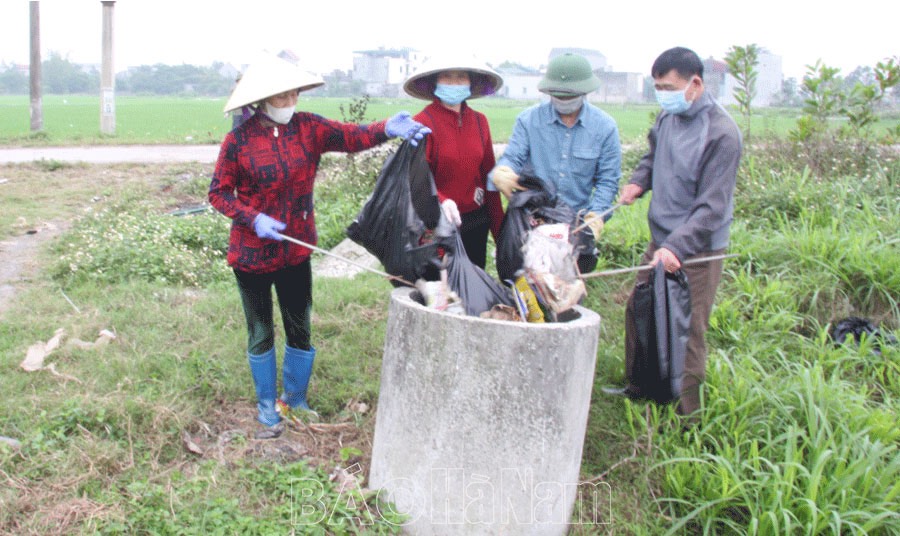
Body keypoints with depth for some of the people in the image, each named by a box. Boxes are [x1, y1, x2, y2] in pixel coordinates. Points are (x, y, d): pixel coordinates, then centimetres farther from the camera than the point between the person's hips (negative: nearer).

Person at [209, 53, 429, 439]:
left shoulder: (307, 128, -3)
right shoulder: (238, 140, -11)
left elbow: (350, 135, -17)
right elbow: (218, 192, -6)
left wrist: (386, 129, -36)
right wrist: (254, 219, -21)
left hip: (295, 250, 3)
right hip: (252, 254, -2)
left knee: (299, 330, 13)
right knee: (261, 333, 12)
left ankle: (296, 399, 34)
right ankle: (267, 406, 30)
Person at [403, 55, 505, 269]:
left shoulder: (479, 121, 7)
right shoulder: (423, 122, -10)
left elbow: (488, 175, 9)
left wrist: (498, 227, 9)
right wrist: (441, 201, -36)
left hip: (476, 222, 5)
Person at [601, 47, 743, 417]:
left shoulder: (721, 134, -19)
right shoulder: (667, 116, 4)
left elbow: (712, 207, -22)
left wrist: (676, 247, -31)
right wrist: (638, 181, 3)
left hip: (696, 252, -8)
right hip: (660, 241, 8)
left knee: (686, 332, -1)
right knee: (637, 312, 18)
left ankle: (684, 416, 14)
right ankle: (637, 387, 37)